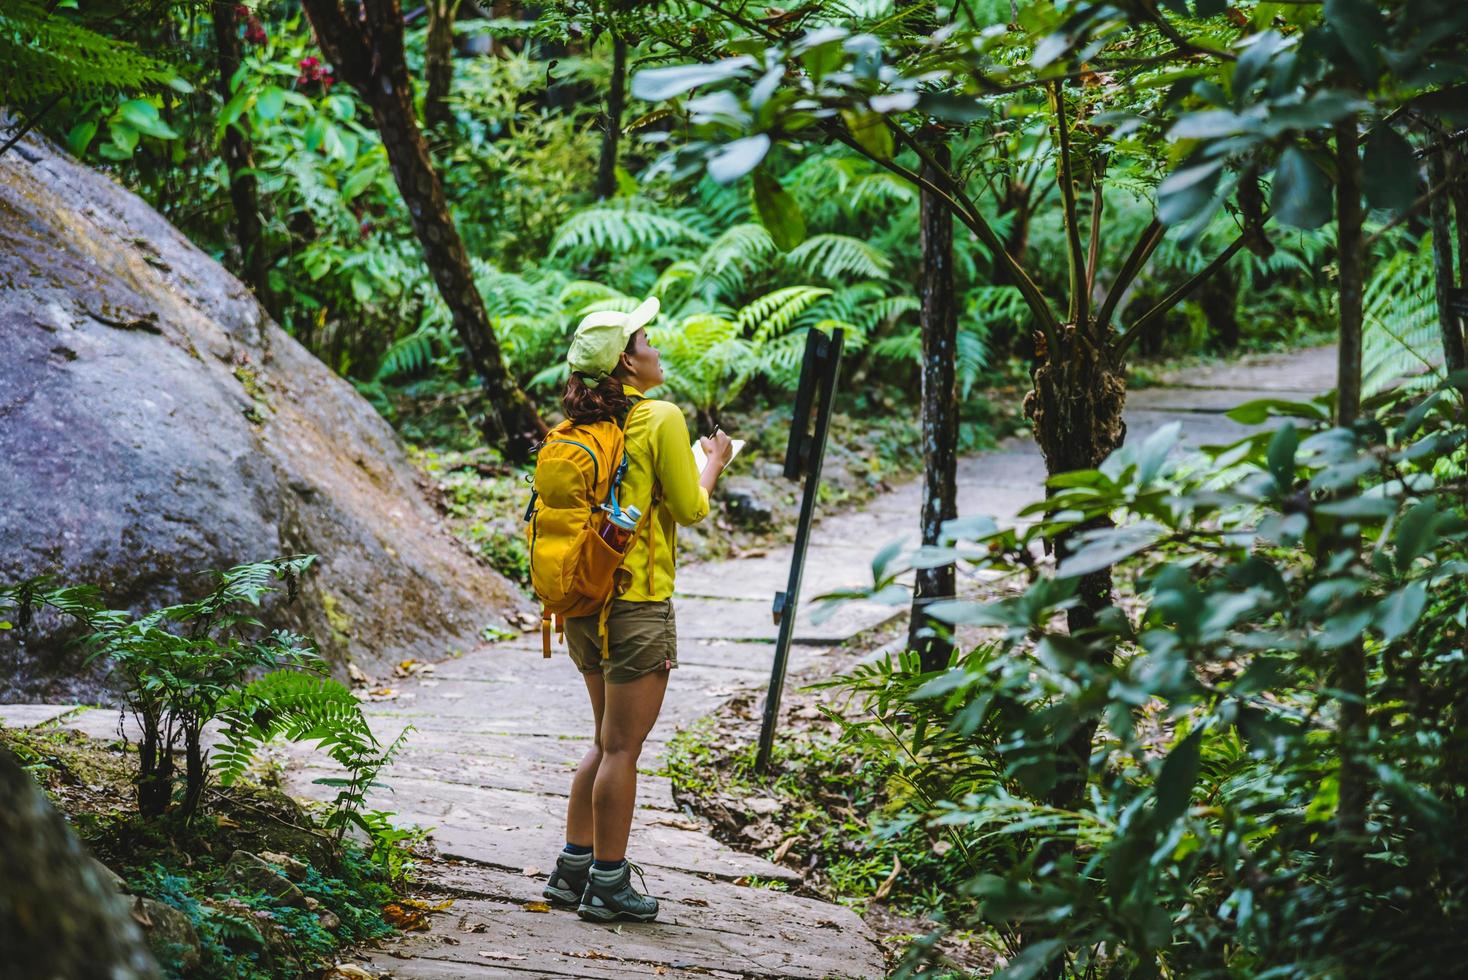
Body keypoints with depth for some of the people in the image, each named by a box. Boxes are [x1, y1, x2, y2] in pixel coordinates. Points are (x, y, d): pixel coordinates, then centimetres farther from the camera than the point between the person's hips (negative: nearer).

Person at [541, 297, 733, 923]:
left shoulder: (578, 424, 8)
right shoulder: (661, 417, -12)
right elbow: (691, 510, -8)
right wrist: (712, 463, 10)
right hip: (637, 601, -7)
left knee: (608, 740, 19)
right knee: (622, 747, 0)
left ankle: (573, 869, 22)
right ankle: (608, 885, 7)